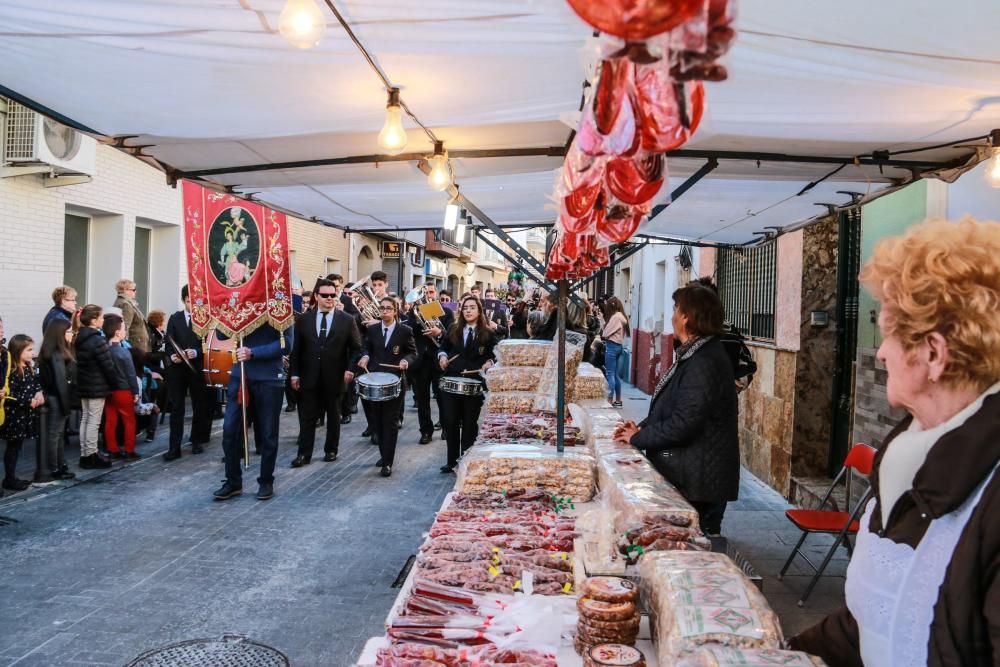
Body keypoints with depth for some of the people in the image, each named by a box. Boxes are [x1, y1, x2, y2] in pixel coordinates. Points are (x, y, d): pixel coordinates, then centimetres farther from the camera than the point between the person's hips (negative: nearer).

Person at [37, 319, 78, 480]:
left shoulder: (60, 352, 11)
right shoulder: (56, 354, -17)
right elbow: (60, 381, -20)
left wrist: (69, 402, 9)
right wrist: (66, 404, -20)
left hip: (56, 397, 9)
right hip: (57, 399, -9)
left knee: (60, 432, 15)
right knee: (55, 433, -3)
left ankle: (61, 465, 23)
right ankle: (54, 469, 3)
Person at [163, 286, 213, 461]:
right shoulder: (174, 319, 10)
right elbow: (168, 342, 6)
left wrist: (196, 352, -21)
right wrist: (172, 355, -14)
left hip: (197, 368, -1)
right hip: (177, 368, 1)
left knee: (199, 407, 10)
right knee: (176, 408, -1)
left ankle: (197, 441, 25)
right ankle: (174, 447, 0)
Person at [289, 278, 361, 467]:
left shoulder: (347, 320, -1)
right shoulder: (303, 319, 3)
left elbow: (356, 348, 1)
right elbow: (296, 349, 5)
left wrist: (350, 368, -12)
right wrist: (294, 373, -1)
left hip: (335, 377, -1)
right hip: (309, 377, 1)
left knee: (333, 416, 12)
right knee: (307, 416, 3)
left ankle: (331, 450, 25)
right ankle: (304, 454, 10)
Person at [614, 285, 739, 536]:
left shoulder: (704, 364, -23)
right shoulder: (692, 355, 12)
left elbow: (683, 423, -26)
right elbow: (671, 409, 19)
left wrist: (638, 438, -14)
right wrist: (642, 427, 3)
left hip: (699, 483, -10)